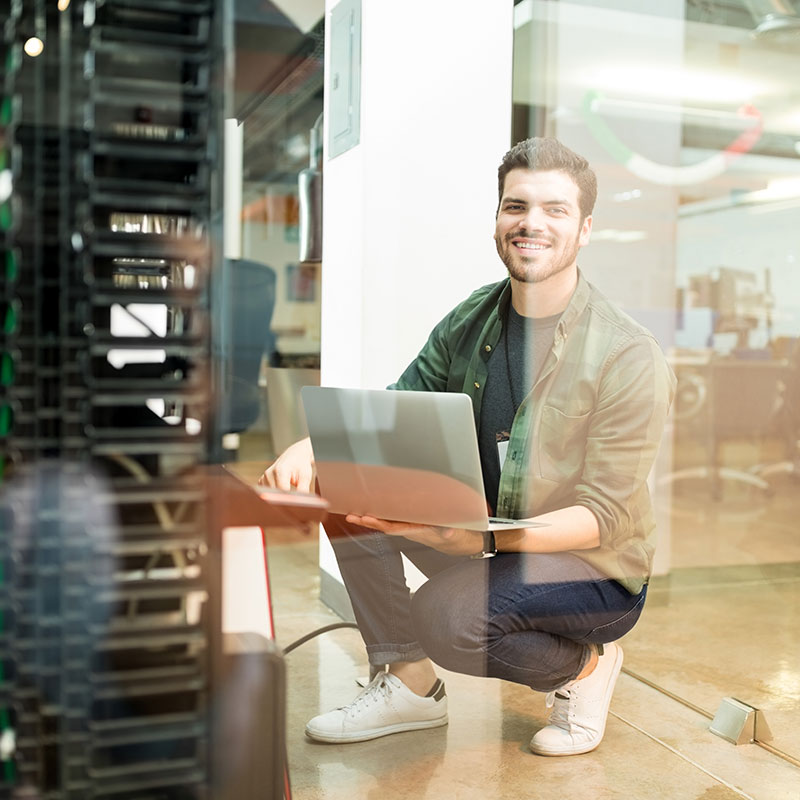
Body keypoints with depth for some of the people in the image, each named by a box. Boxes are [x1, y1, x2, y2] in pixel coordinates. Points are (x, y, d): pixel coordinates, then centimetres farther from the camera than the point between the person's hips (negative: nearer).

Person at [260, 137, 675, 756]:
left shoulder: (631, 357, -19)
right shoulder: (470, 322, -1)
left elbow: (605, 517, -20)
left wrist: (483, 539, -36)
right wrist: (308, 449, -19)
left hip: (595, 569, -5)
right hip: (483, 537, 6)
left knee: (445, 616, -32)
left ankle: (583, 666, 2)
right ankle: (410, 684, 2)